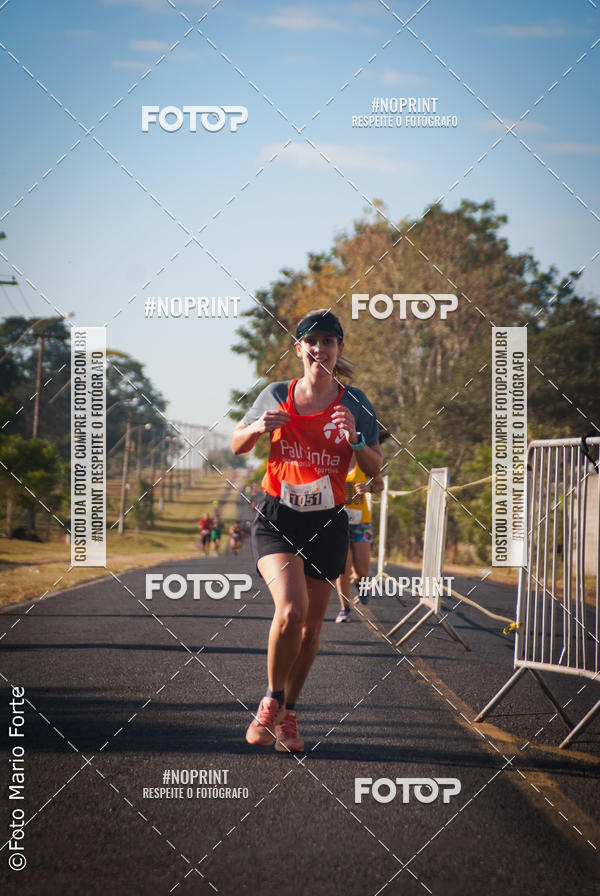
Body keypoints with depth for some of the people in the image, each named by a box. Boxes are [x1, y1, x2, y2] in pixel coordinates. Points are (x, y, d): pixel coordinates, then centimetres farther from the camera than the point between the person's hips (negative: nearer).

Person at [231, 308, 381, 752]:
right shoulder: (276, 396, 2)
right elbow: (237, 445, 12)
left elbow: (375, 469, 5)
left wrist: (355, 439, -15)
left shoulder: (355, 404, 2)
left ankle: (288, 714, 24)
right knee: (290, 611, -22)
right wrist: (257, 428, -10)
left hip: (327, 524, 2)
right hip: (277, 519, -2)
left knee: (310, 625, 6)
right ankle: (272, 701, 0)